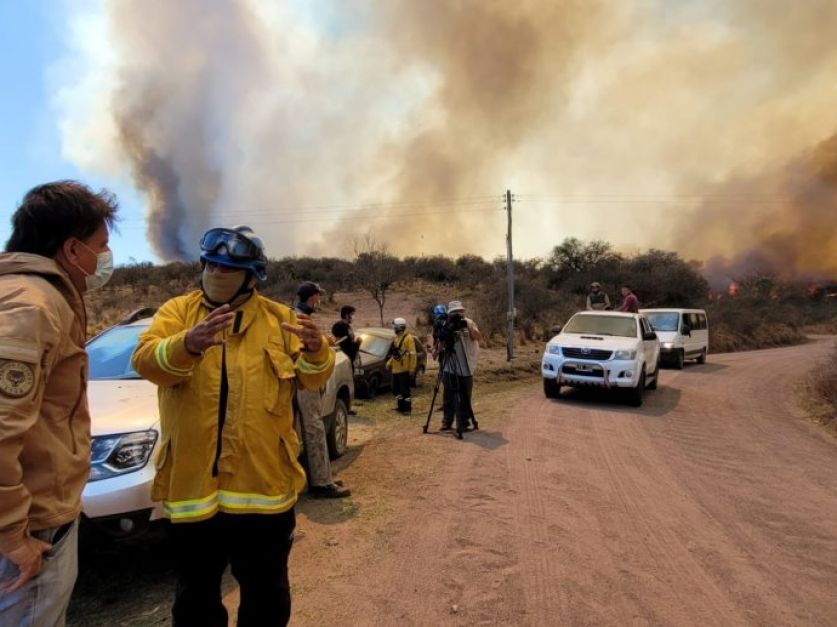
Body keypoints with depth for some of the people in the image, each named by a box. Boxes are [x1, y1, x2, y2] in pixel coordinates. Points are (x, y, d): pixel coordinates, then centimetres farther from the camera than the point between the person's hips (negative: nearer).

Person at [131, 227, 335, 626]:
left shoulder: (279, 318, 4)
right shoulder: (177, 311, 3)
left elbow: (310, 378, -1)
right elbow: (145, 361, -14)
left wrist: (315, 352, -24)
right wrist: (188, 344, -35)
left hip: (264, 482, 0)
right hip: (193, 481, 0)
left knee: (267, 592, 18)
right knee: (196, 594, 20)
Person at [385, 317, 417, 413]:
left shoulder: (408, 338, -13)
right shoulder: (396, 338, 14)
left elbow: (413, 354, -16)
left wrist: (412, 368, -18)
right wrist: (389, 363, 13)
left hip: (404, 369, -9)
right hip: (396, 369, 9)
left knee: (405, 389, -3)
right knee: (396, 389, 15)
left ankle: (407, 408, 6)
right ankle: (400, 406, 27)